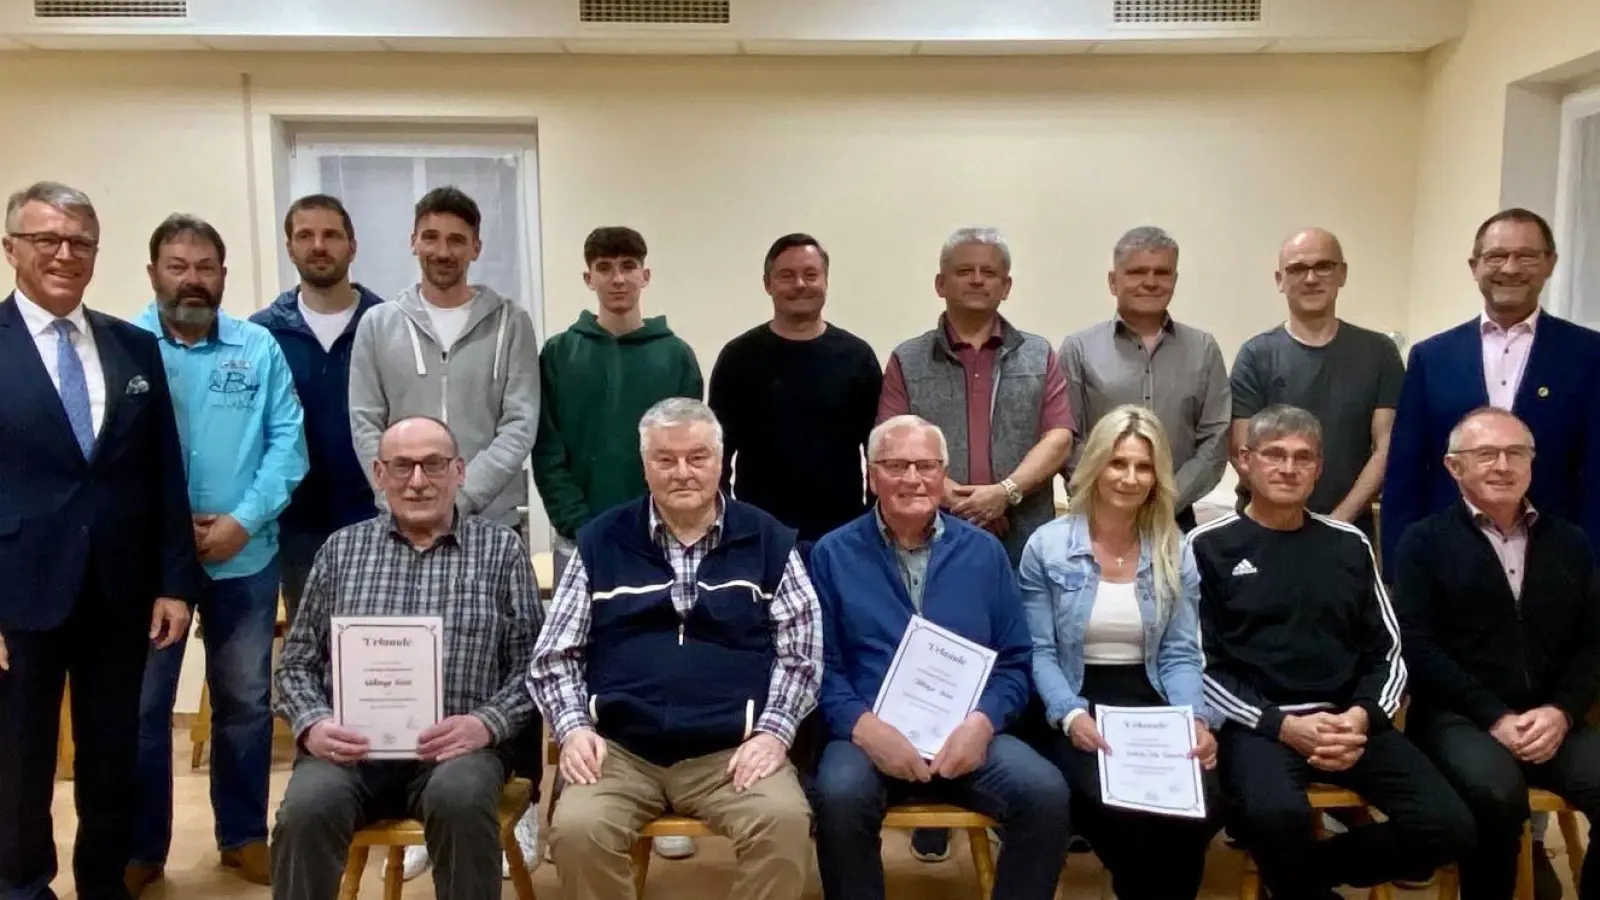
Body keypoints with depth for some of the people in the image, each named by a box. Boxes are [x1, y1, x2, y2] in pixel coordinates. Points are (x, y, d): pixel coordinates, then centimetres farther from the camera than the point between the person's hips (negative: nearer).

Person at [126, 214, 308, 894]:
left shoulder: (259, 348, 3)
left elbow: (287, 441, -3)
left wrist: (242, 520, -14)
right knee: (140, 705, 8)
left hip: (245, 557, 1)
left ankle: (244, 835, 26)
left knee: (246, 702, 11)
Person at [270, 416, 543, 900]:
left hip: (458, 743, -1)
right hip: (351, 744, 2)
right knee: (306, 810, -28)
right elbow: (297, 662, 14)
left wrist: (486, 723, -14)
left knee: (460, 800, -33)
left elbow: (531, 664, 3)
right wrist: (312, 724, -6)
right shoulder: (342, 548, 13)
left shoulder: (501, 548, 7)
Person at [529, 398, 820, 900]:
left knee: (786, 821, -29)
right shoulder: (601, 542, 9)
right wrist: (573, 727, -5)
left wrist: (773, 731, -8)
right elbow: (554, 655, 11)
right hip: (619, 748, 1)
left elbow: (801, 652, 6)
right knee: (576, 830, -27)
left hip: (732, 749, 0)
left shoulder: (768, 541, 7)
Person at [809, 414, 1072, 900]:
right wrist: (863, 725, -17)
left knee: (1047, 793, -24)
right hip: (869, 733, -2)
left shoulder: (984, 551, 12)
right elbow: (819, 663, 1)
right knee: (839, 797, -33)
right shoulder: (833, 553, 7)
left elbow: (1015, 661, 10)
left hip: (967, 733, 2)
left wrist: (982, 722, -10)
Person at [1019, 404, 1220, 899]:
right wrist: (1071, 715, -21)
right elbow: (1039, 651, -4)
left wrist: (1196, 719, -13)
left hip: (1151, 706, 3)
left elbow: (1179, 654, 5)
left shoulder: (1176, 553, 9)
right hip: (1075, 710, -3)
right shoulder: (1047, 546, -1)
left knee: (1202, 808, -26)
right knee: (1120, 810, -31)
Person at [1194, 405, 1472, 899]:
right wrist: (1282, 725, -14)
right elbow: (1200, 665, -3)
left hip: (1349, 720, 5)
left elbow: (1388, 652, 14)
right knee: (1278, 815, -35)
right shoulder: (1209, 546, 2)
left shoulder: (1349, 544, 15)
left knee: (1448, 825, -16)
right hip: (1256, 723, -4)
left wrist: (1363, 716, -7)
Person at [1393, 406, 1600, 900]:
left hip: (1549, 720, 4)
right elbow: (1417, 646, -5)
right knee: (1497, 790, -32)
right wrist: (1495, 717, -13)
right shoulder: (1424, 542, 3)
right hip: (1457, 717, -4)